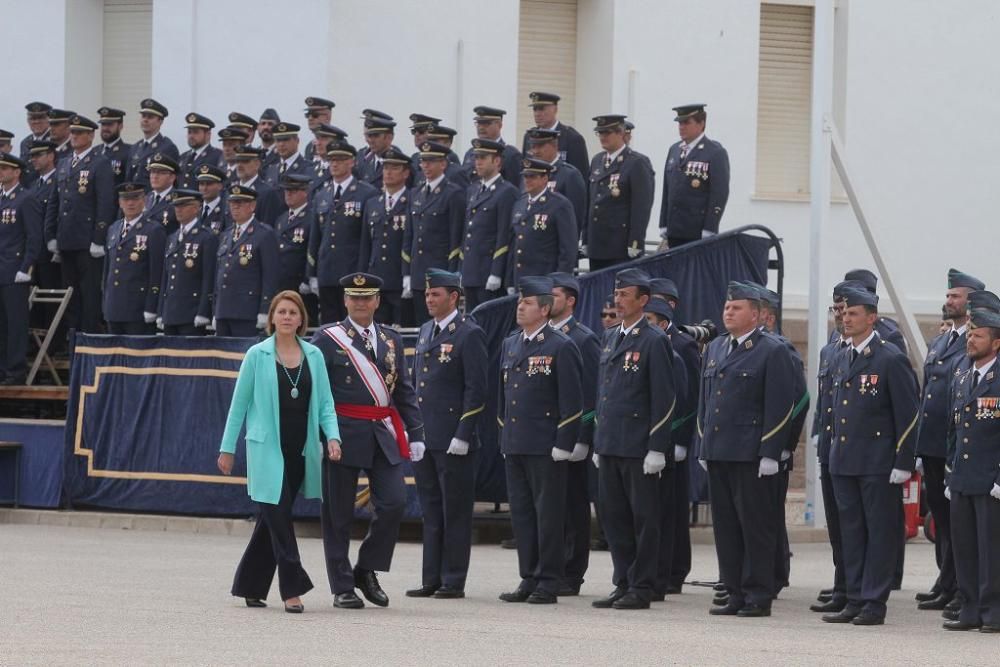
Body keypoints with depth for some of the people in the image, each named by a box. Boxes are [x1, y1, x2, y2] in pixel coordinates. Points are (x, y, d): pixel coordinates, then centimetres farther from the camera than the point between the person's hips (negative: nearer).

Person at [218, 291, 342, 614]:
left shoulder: (314, 356, 7)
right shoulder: (257, 355, -1)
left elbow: (325, 403, 8)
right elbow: (239, 404, 3)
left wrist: (332, 437, -9)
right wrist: (227, 448, 3)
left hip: (301, 451, 4)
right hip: (267, 450, -4)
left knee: (271, 520, 10)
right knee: (278, 517, -9)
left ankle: (249, 586, 20)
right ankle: (293, 589, -9)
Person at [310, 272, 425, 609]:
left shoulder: (391, 340, 14)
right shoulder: (328, 338, 0)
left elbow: (405, 391, 16)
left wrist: (415, 434, 9)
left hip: (383, 435, 4)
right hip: (343, 433, -4)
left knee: (394, 502, -8)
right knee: (338, 514, 1)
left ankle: (366, 570, 11)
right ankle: (342, 587, 9)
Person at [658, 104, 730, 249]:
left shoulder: (716, 153, -5)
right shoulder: (674, 150, 16)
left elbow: (720, 194, -11)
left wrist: (708, 231, -16)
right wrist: (663, 226, 12)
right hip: (675, 232, 6)